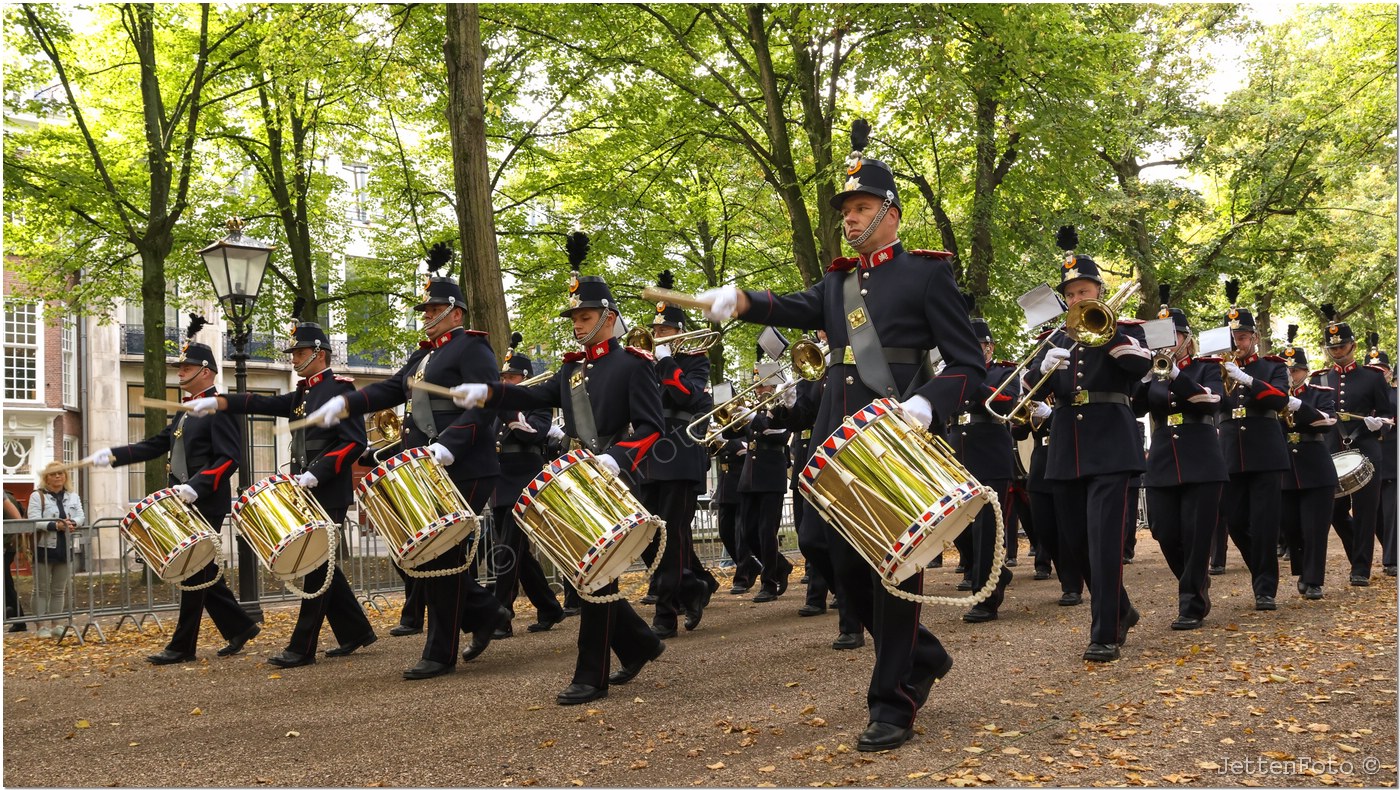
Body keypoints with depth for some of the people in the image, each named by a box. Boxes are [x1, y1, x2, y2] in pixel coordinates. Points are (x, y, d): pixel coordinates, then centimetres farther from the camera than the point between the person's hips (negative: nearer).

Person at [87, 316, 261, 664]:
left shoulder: (221, 409, -12)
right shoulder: (186, 411, 17)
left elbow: (229, 458, -19)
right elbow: (157, 444, 18)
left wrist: (195, 486, -28)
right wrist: (113, 455, 9)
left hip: (205, 504, -9)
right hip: (183, 504, 9)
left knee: (194, 572, -2)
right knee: (200, 570, 12)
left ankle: (182, 646, 6)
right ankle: (240, 626, 21)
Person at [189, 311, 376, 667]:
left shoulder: (340, 387, -9)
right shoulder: (303, 394, 18)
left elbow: (355, 441, -17)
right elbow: (264, 404, 9)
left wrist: (316, 474, -22)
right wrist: (215, 402, -3)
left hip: (328, 493, -9)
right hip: (306, 492, 9)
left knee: (316, 564, -6)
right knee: (317, 563, 12)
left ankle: (302, 648, -2)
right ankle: (356, 632, 21)